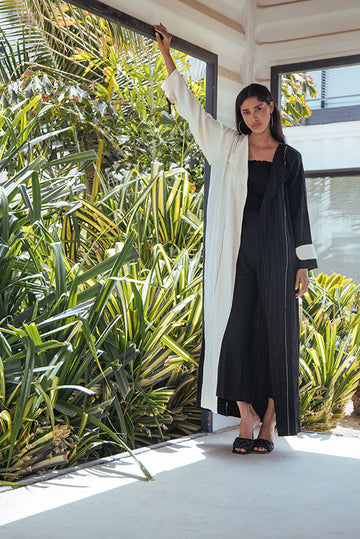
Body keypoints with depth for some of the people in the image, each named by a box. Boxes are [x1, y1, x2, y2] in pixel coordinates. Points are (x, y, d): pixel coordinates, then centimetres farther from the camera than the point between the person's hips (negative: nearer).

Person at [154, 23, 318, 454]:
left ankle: (268, 425, 6)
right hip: (235, 253, 1)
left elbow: (298, 212, 8)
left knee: (273, 334, -1)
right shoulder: (228, 146, 11)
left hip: (275, 255, -1)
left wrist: (303, 265, 2)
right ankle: (246, 421, 1)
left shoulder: (289, 158, 9)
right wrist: (165, 52, 15)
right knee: (236, 330, -6)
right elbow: (188, 105, 14)